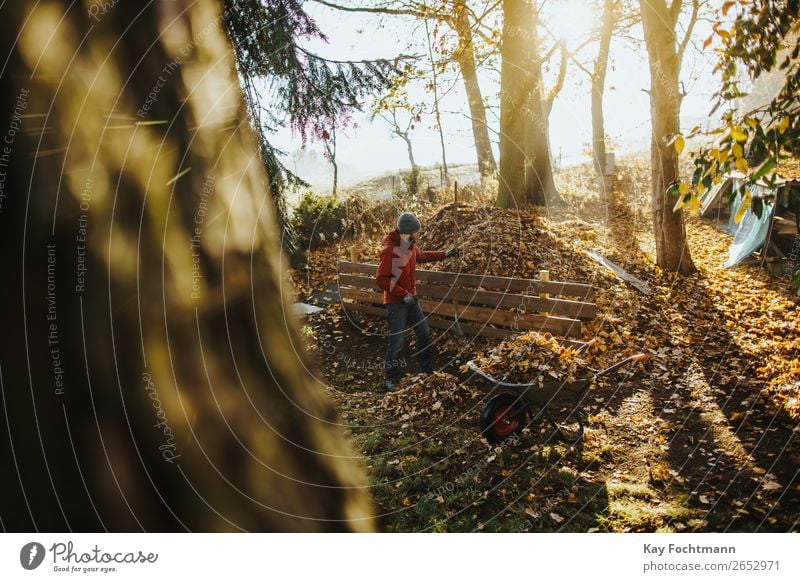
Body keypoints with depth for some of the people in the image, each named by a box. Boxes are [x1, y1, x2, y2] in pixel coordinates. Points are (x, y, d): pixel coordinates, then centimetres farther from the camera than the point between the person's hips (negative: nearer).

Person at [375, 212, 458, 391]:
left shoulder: (410, 245, 2)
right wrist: (403, 294, -23)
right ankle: (390, 378, 10)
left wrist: (445, 254, 17)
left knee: (424, 332, 16)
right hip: (396, 302, -8)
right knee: (397, 341, -4)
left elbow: (422, 255, 24)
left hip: (411, 298, 8)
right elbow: (381, 279, -23)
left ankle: (427, 367, 34)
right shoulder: (389, 250, -23)